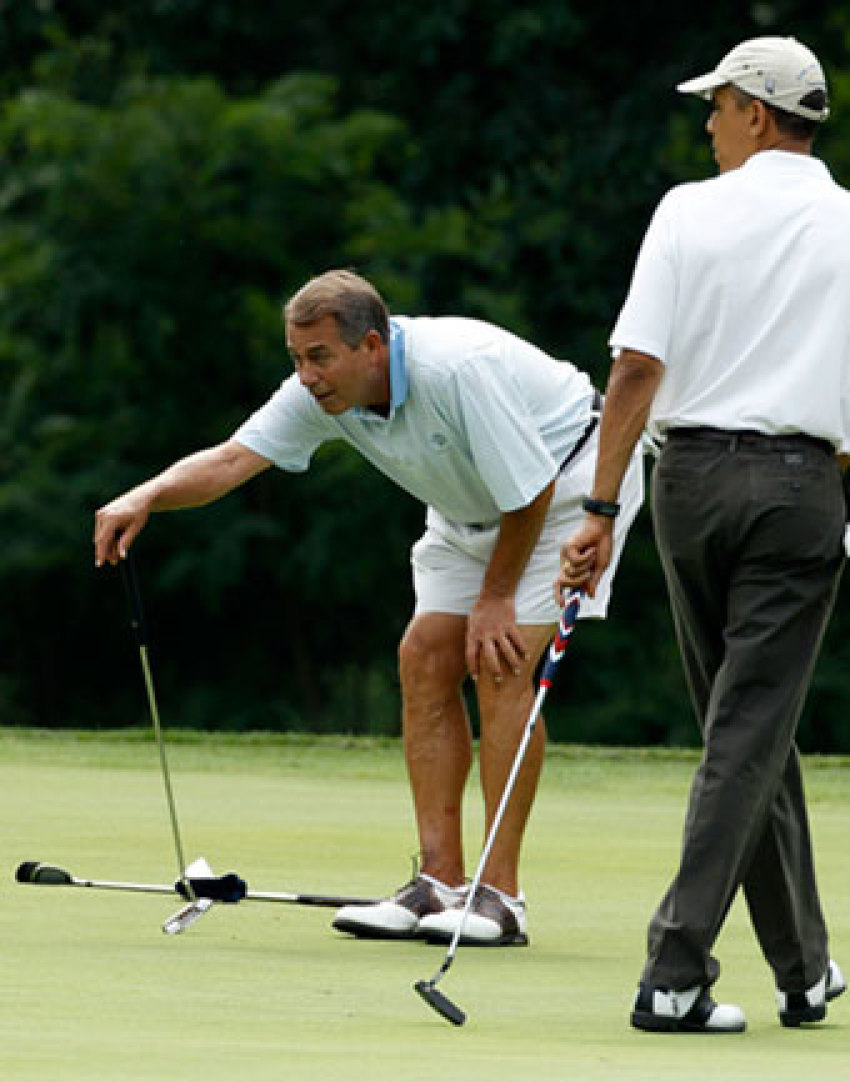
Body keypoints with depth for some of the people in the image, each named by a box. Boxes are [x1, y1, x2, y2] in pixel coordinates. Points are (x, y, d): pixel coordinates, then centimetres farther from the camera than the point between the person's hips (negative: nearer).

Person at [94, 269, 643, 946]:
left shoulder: (459, 370, -37)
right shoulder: (325, 391, -16)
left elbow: (531, 489, -28)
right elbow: (232, 459, -21)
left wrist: (497, 596, -17)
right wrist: (147, 497, -39)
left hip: (575, 475, -8)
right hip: (474, 509, 8)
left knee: (500, 661, -19)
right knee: (426, 657, -4)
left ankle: (501, 895, -17)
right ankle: (441, 882, -2)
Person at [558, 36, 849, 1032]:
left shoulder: (690, 210, 0)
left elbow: (636, 367, -8)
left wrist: (600, 511, -7)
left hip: (690, 475, 2)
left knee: (750, 726, 14)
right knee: (748, 733, -3)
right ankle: (675, 975, -11)